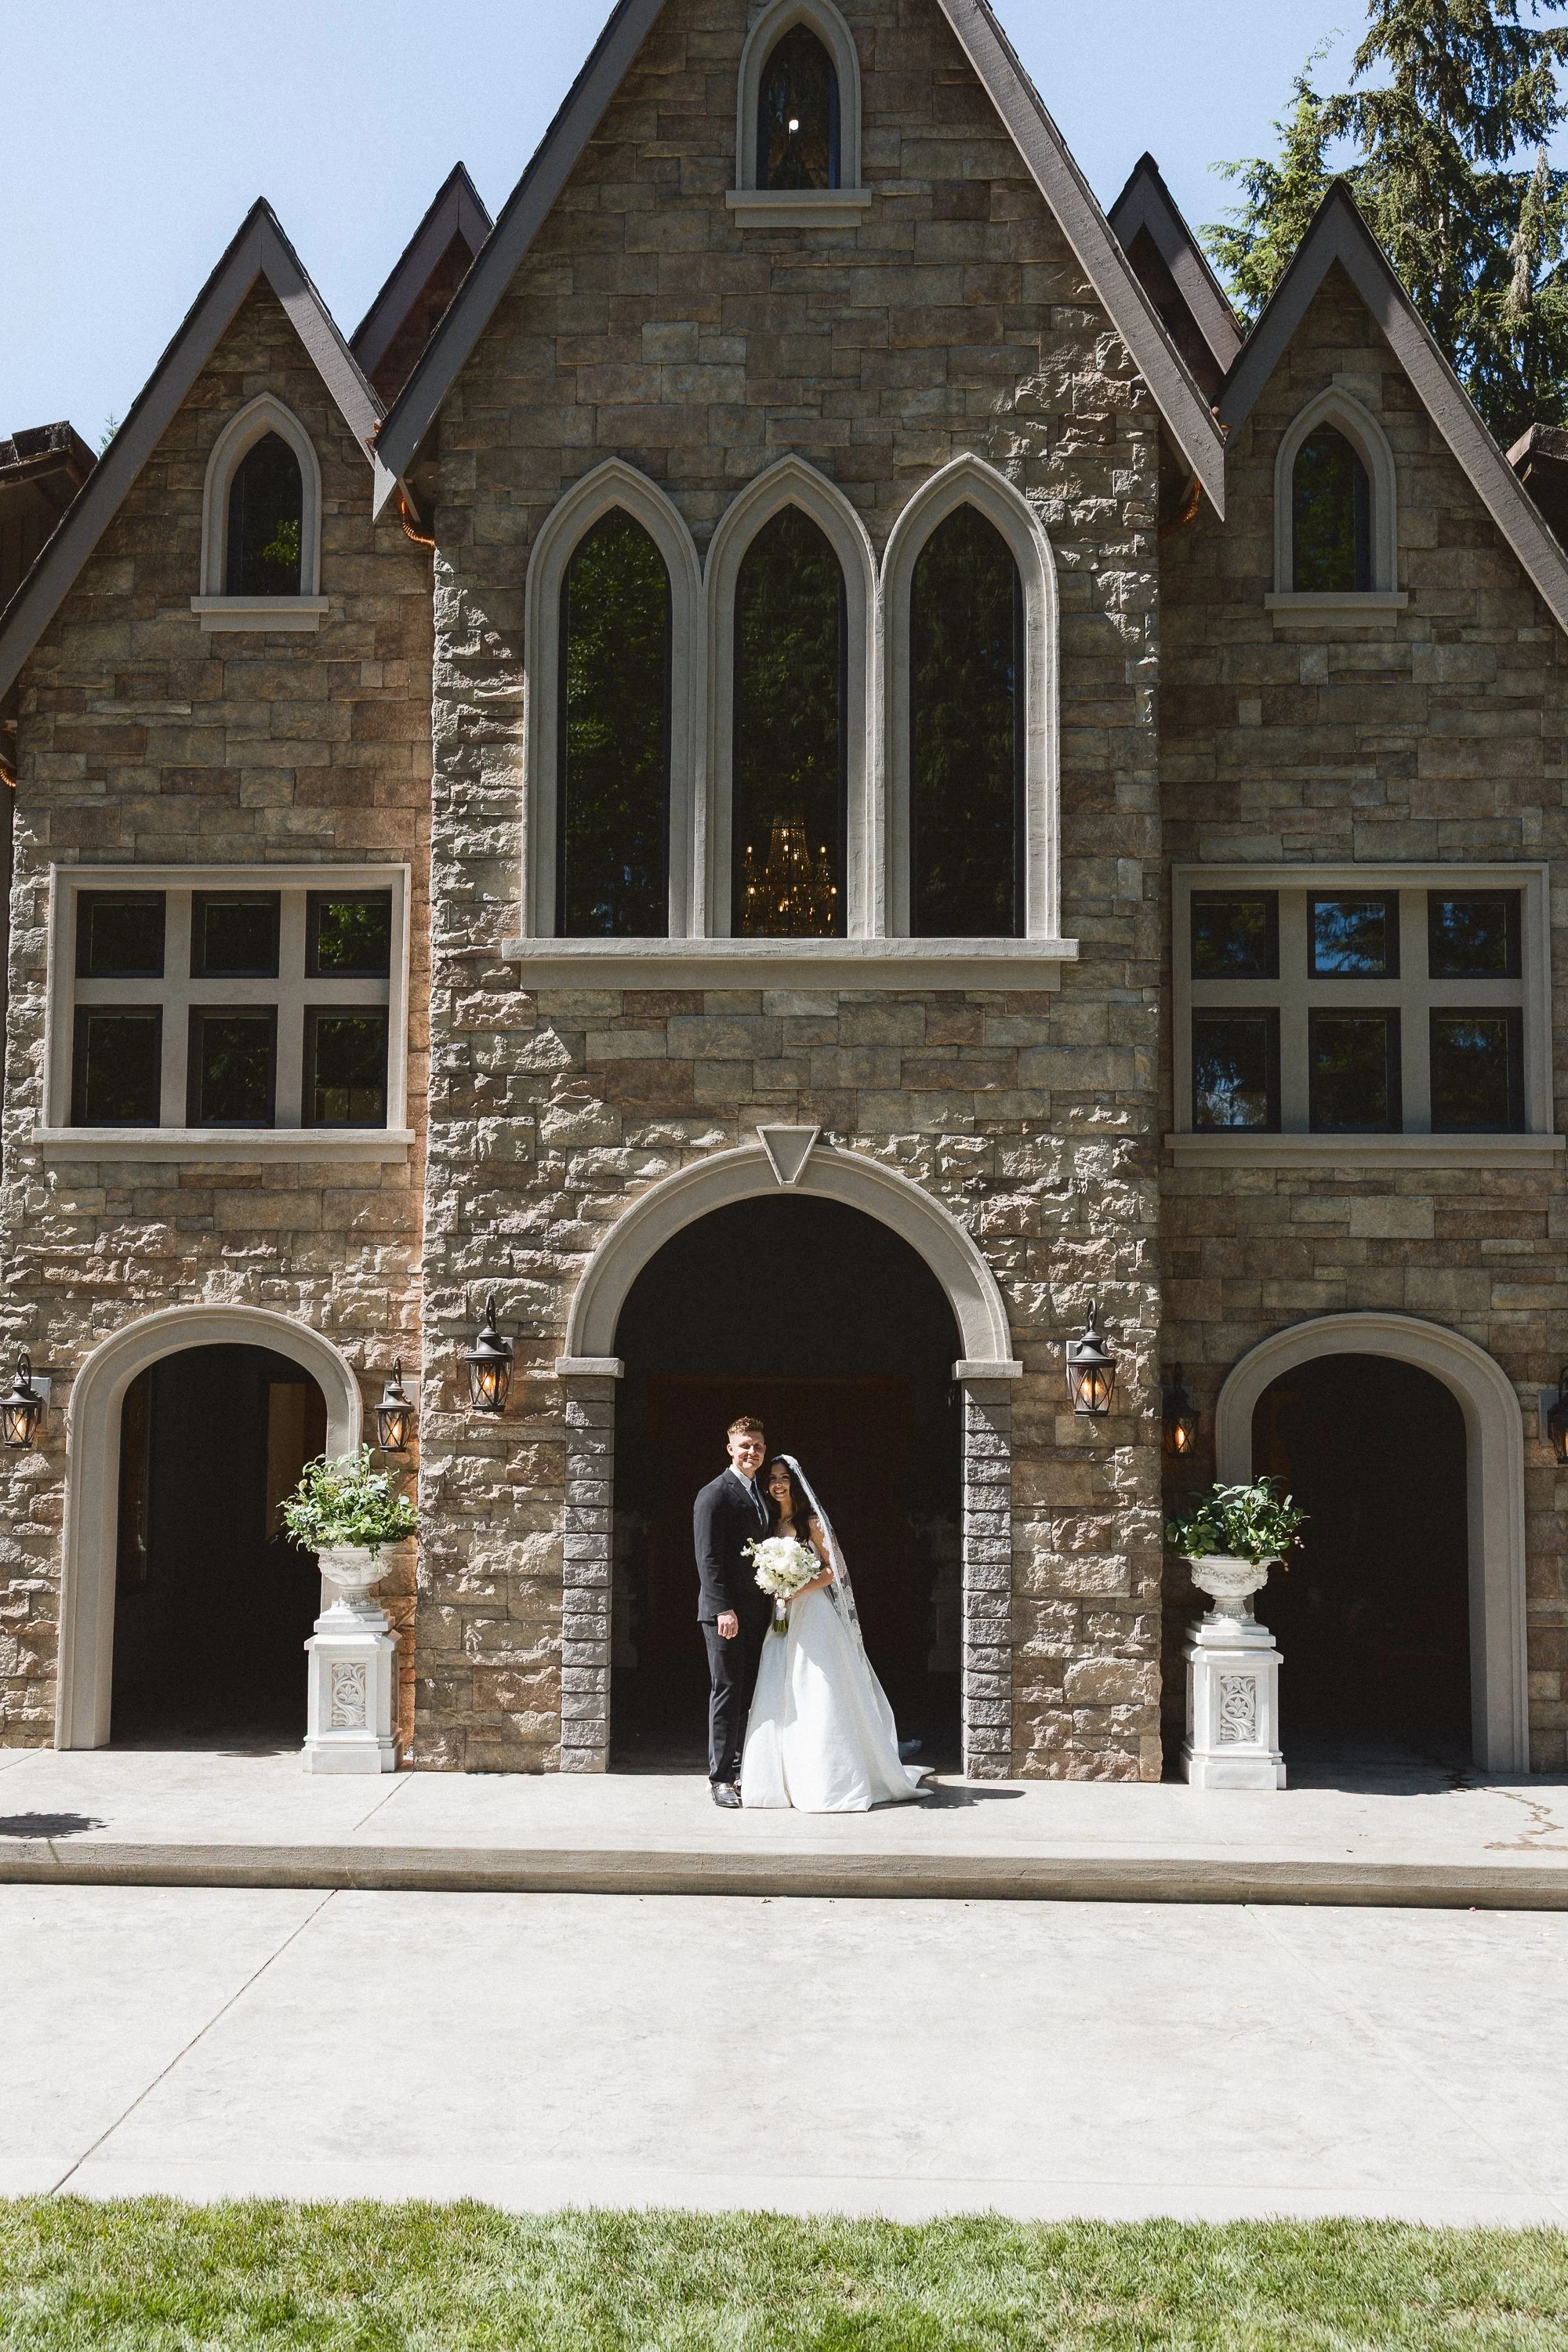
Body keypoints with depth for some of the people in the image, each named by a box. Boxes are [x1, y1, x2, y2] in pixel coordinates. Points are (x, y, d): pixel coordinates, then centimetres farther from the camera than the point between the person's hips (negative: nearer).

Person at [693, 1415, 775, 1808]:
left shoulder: (762, 1494, 16)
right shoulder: (714, 1495, -8)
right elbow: (708, 1558, -13)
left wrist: (776, 1601, 11)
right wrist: (724, 1609, -20)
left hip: (757, 1610, 7)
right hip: (726, 1612, -7)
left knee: (749, 1693, 10)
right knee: (726, 1691, -4)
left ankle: (743, 1770, 16)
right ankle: (721, 1778, 1)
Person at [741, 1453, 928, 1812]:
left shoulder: (811, 1522, -1)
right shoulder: (770, 1525, 13)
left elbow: (832, 1570, -6)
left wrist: (798, 1591, -16)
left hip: (812, 1616, -5)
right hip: (781, 1620, 5)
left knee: (819, 1699, -6)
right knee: (778, 1699, -1)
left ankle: (829, 1782, -1)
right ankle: (786, 1779, 4)